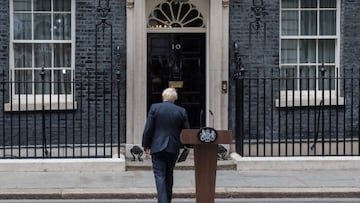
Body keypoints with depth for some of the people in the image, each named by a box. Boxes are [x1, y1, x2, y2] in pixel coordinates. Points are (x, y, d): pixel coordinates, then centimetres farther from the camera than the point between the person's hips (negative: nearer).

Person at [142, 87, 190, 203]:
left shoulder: (154, 108, -5)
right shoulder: (182, 111, 1)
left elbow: (148, 129, -7)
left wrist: (145, 145, 4)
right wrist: (180, 144, 20)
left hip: (157, 147, -3)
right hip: (173, 147, 3)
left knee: (160, 175, -3)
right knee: (169, 174, 20)